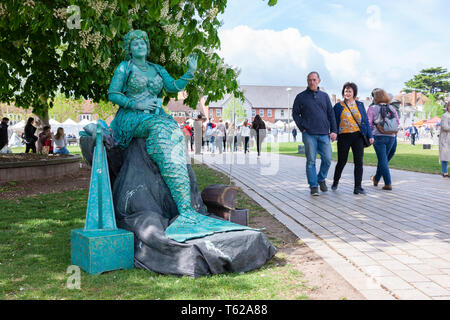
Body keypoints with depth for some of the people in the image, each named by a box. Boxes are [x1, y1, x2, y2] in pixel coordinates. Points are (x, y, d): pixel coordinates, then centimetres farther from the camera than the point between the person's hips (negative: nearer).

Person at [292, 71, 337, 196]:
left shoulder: (324, 96, 14)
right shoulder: (301, 97, 6)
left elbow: (331, 114, 13)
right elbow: (295, 113, 8)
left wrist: (334, 131, 4)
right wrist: (302, 128, -2)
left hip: (324, 134, 3)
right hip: (309, 134, -2)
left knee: (327, 159, -1)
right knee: (311, 161, -2)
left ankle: (321, 179, 23)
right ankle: (313, 186, 6)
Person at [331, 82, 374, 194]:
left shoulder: (360, 105, 10)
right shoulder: (338, 106, 4)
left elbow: (366, 121, 10)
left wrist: (370, 135, 4)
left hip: (358, 136, 2)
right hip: (344, 137, -2)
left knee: (359, 162, -3)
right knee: (342, 161, 5)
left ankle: (358, 187, 0)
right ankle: (335, 182, 29)